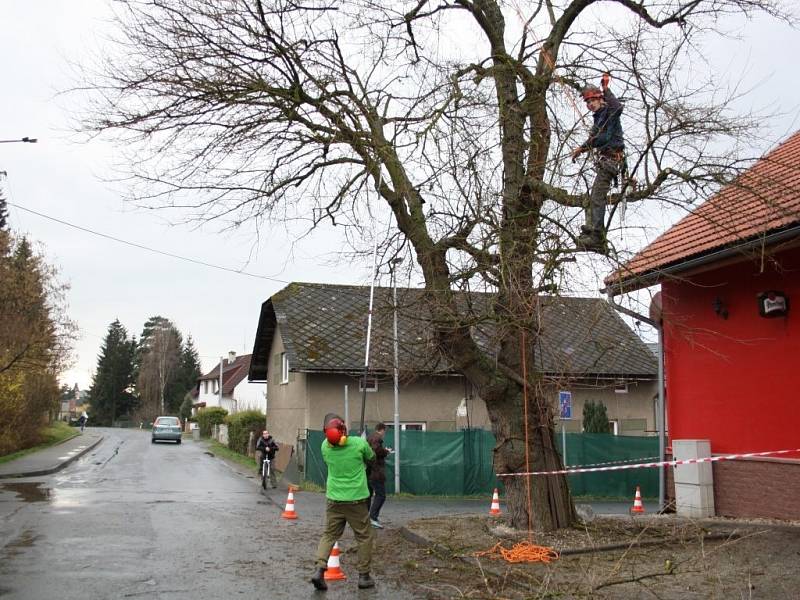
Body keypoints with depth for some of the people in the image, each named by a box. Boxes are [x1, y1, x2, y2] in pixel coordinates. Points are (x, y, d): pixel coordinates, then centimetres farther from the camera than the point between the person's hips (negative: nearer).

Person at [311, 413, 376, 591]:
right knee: (364, 537, 11)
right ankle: (363, 576, 15)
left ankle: (319, 570, -1)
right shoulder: (359, 443, -15)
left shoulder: (325, 446, -7)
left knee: (329, 535, 13)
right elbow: (371, 458, 4)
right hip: (357, 499, -3)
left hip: (334, 499, 3)